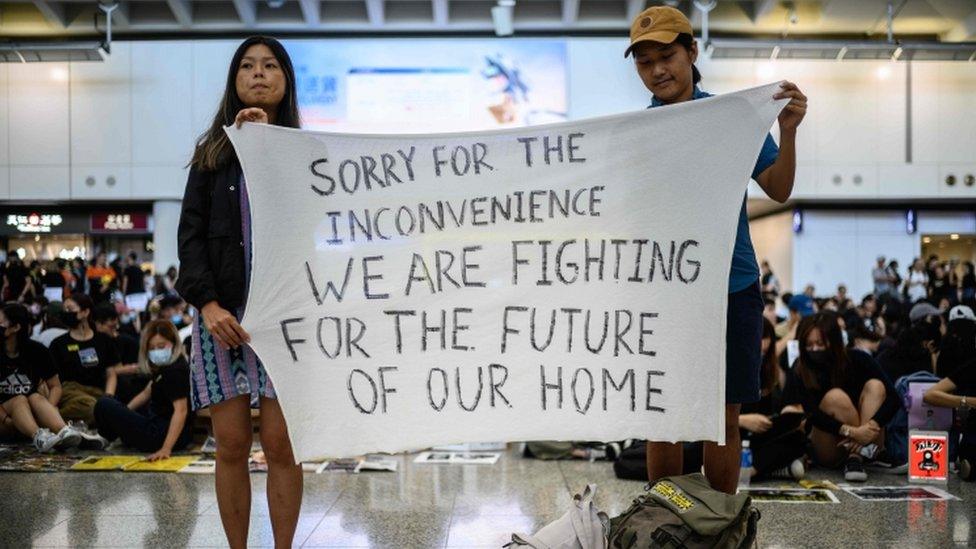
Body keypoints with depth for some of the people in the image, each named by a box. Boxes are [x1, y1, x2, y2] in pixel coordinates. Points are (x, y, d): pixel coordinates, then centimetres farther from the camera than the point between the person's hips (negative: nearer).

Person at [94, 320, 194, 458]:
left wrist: (166, 449, -36)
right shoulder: (165, 367, 10)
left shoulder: (176, 371, -21)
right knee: (108, 402, 31)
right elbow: (147, 393, 21)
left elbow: (181, 410, -29)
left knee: (103, 405, -8)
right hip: (158, 424, 11)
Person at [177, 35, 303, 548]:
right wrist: (207, 303, -9)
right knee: (231, 445, 2)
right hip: (222, 310, 1)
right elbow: (190, 232, 6)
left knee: (279, 444, -3)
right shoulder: (212, 151, 13)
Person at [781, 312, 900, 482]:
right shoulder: (800, 371, -9)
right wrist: (850, 432, -35)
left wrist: (871, 426, -31)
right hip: (828, 450, -2)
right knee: (835, 397, -27)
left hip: (866, 442, 2)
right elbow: (810, 412, -22)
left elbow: (893, 399, -14)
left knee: (875, 385, -20)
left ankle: (857, 457, -31)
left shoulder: (857, 360, -6)